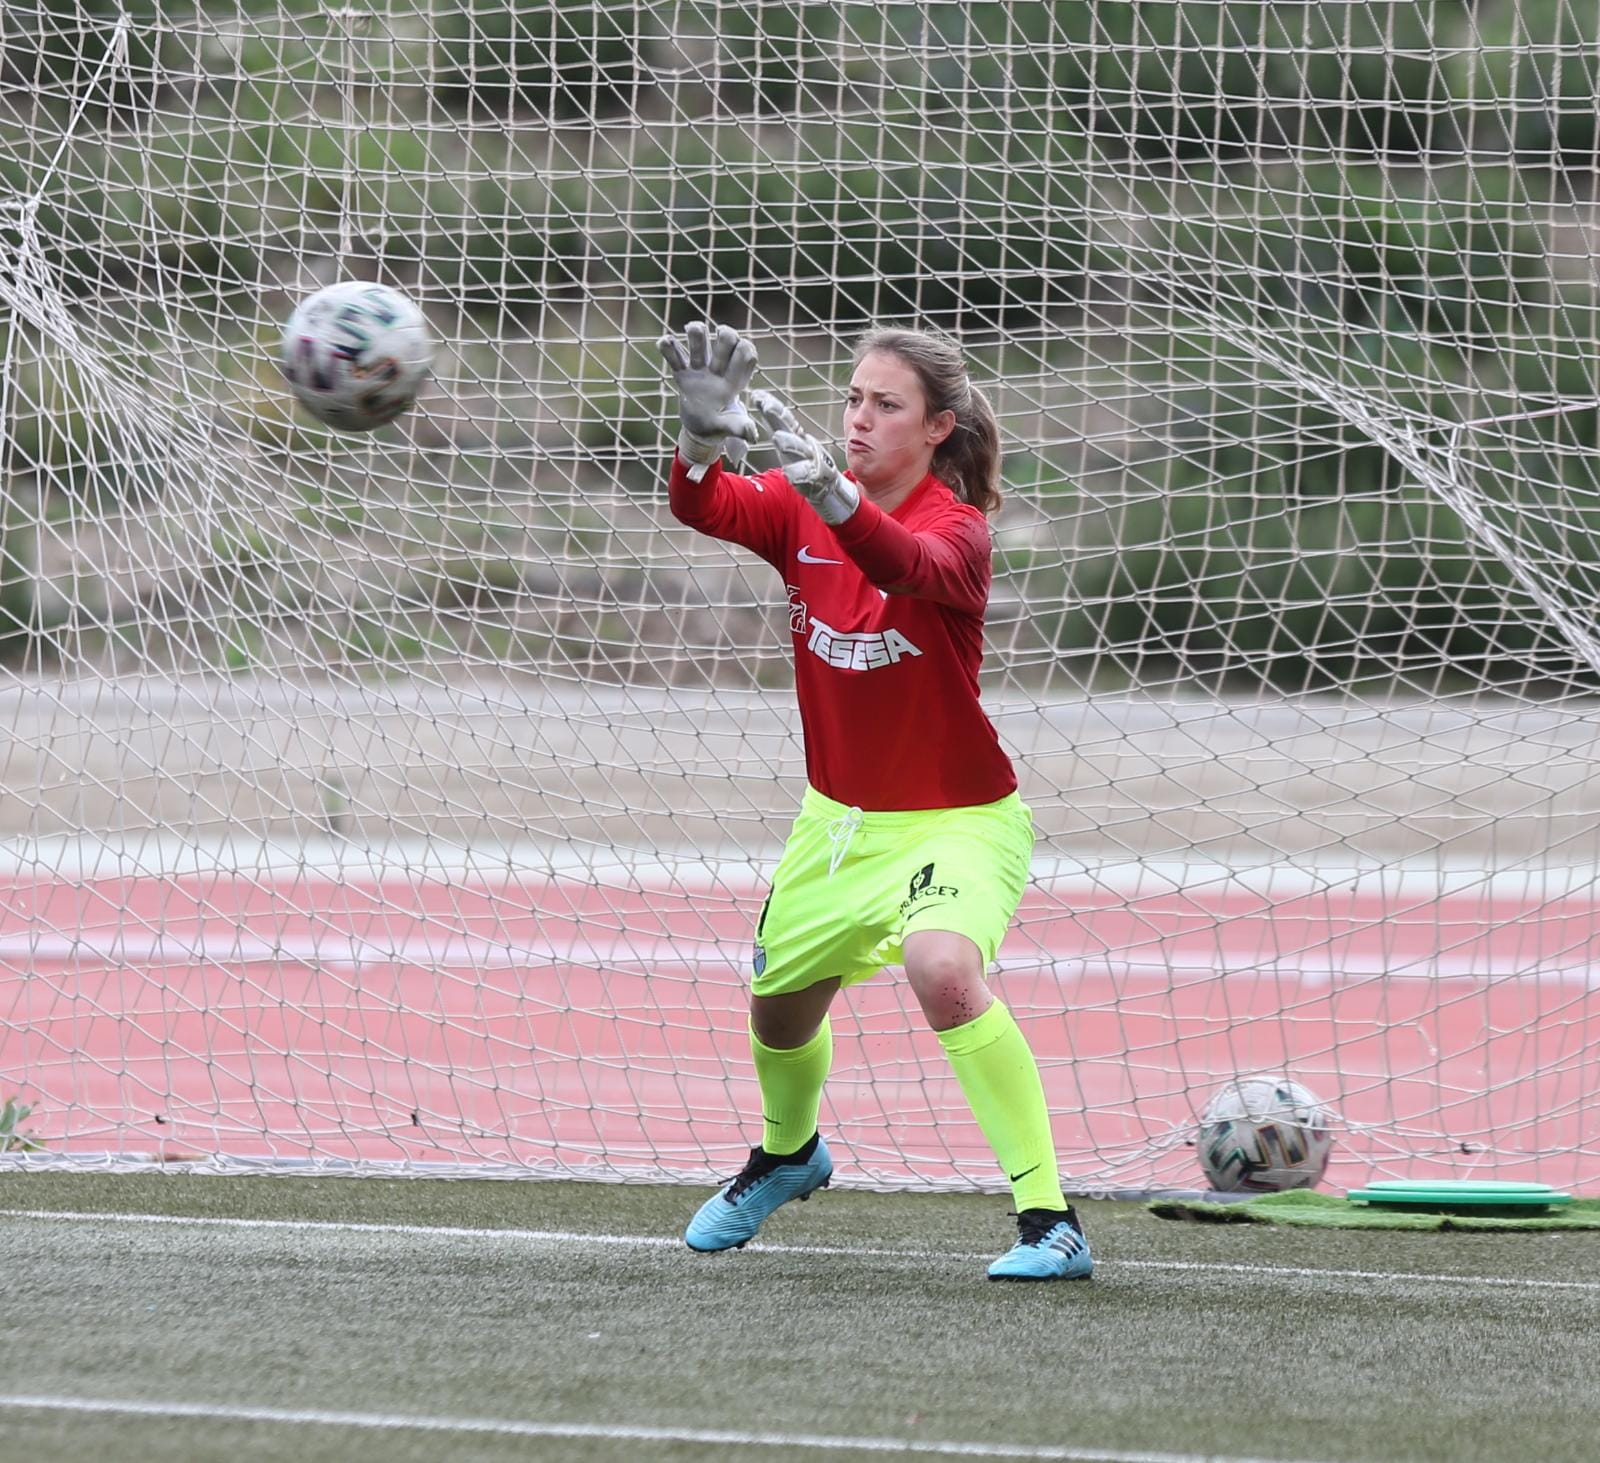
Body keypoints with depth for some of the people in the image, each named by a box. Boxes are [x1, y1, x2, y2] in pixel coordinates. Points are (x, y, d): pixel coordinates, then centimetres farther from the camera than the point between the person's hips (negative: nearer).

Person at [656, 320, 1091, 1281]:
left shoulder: (956, 527, -20)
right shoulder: (798, 512, -5)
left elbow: (909, 566, -45)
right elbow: (704, 508, -24)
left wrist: (832, 492, -65)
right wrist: (704, 436, -47)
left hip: (957, 821, -6)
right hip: (840, 818, 6)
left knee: (944, 969, -34)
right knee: (778, 1011, 20)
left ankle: (1050, 1220, -30)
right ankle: (789, 1155, 56)